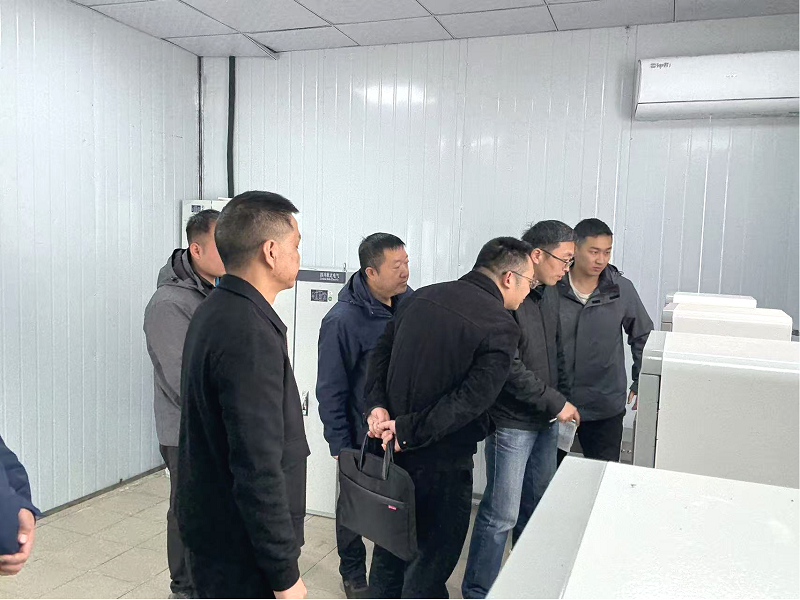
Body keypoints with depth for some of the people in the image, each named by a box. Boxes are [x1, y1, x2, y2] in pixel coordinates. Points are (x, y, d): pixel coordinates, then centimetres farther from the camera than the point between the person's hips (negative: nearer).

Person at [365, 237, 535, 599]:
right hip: (443, 460, -6)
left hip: (394, 445, 7)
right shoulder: (501, 327, -15)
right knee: (433, 555, 12)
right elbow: (471, 399, -22)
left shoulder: (422, 297, 4)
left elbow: (380, 354, 5)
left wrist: (378, 406, -4)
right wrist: (410, 430, -18)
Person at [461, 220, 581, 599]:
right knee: (501, 515, -1)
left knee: (538, 505, 21)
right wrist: (556, 402, -16)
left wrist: (564, 398, 13)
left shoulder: (548, 292, 8)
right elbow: (510, 368, -24)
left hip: (546, 420, 9)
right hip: (512, 422, -9)